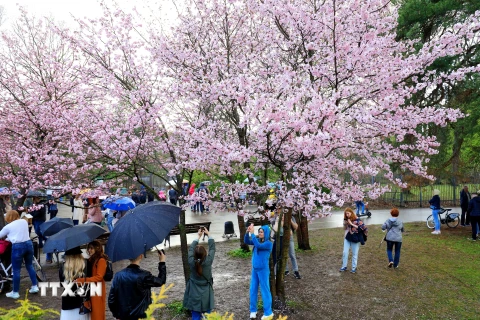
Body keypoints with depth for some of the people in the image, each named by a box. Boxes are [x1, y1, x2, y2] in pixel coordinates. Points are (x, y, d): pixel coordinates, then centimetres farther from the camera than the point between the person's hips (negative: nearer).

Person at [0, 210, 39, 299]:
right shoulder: (24, 221, 11)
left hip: (18, 247, -4)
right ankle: (35, 286, 20)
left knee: (16, 270, 6)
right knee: (30, 266, 18)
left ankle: (15, 292, 15)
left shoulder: (8, 226, 3)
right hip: (28, 243, 4)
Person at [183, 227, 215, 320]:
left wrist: (198, 236, 7)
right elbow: (212, 248, -7)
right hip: (206, 294, -1)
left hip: (194, 294, 1)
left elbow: (191, 249, 0)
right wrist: (208, 234, 2)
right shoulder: (208, 261, -19)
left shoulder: (191, 262, -16)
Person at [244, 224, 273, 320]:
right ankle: (253, 310, 27)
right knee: (253, 290, 13)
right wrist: (247, 232, -18)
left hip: (263, 270, -6)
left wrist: (252, 233, -30)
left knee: (265, 291, 3)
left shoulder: (269, 244, -16)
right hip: (254, 269, 6)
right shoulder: (258, 240, 3)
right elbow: (246, 242, -1)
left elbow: (258, 246, -31)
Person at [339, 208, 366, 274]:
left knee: (354, 254, 7)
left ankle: (354, 268, 17)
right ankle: (344, 267, 15)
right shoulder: (346, 220, 4)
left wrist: (352, 224, -23)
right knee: (345, 253, 2)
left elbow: (362, 227, -23)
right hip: (347, 238, 4)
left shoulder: (357, 220, -12)